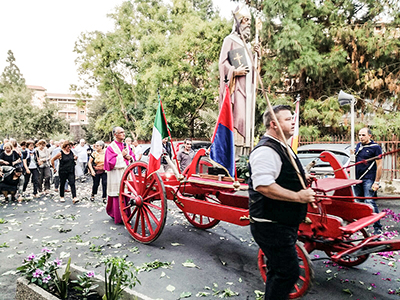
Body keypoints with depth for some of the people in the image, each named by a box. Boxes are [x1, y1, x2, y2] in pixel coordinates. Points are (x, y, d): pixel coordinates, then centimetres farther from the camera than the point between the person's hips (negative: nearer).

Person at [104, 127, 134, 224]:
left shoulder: (125, 146, 14)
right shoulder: (111, 147, -6)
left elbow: (132, 156, 18)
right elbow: (110, 162, -13)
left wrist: (130, 157, -4)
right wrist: (121, 155, -11)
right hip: (116, 175, -6)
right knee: (118, 196, -4)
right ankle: (119, 217, 4)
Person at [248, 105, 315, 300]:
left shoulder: (282, 148, 16)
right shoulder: (266, 150, -20)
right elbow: (263, 185, -31)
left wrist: (302, 180, 11)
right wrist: (298, 196, -25)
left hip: (284, 223, 11)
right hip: (271, 226, -11)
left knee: (279, 271, 22)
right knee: (288, 272, -4)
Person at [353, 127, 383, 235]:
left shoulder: (375, 147, -6)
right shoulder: (358, 146, 13)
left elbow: (379, 165, -9)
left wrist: (376, 182, -14)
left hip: (369, 180, -6)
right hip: (358, 179, 6)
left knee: (369, 202, -11)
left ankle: (377, 227, 0)